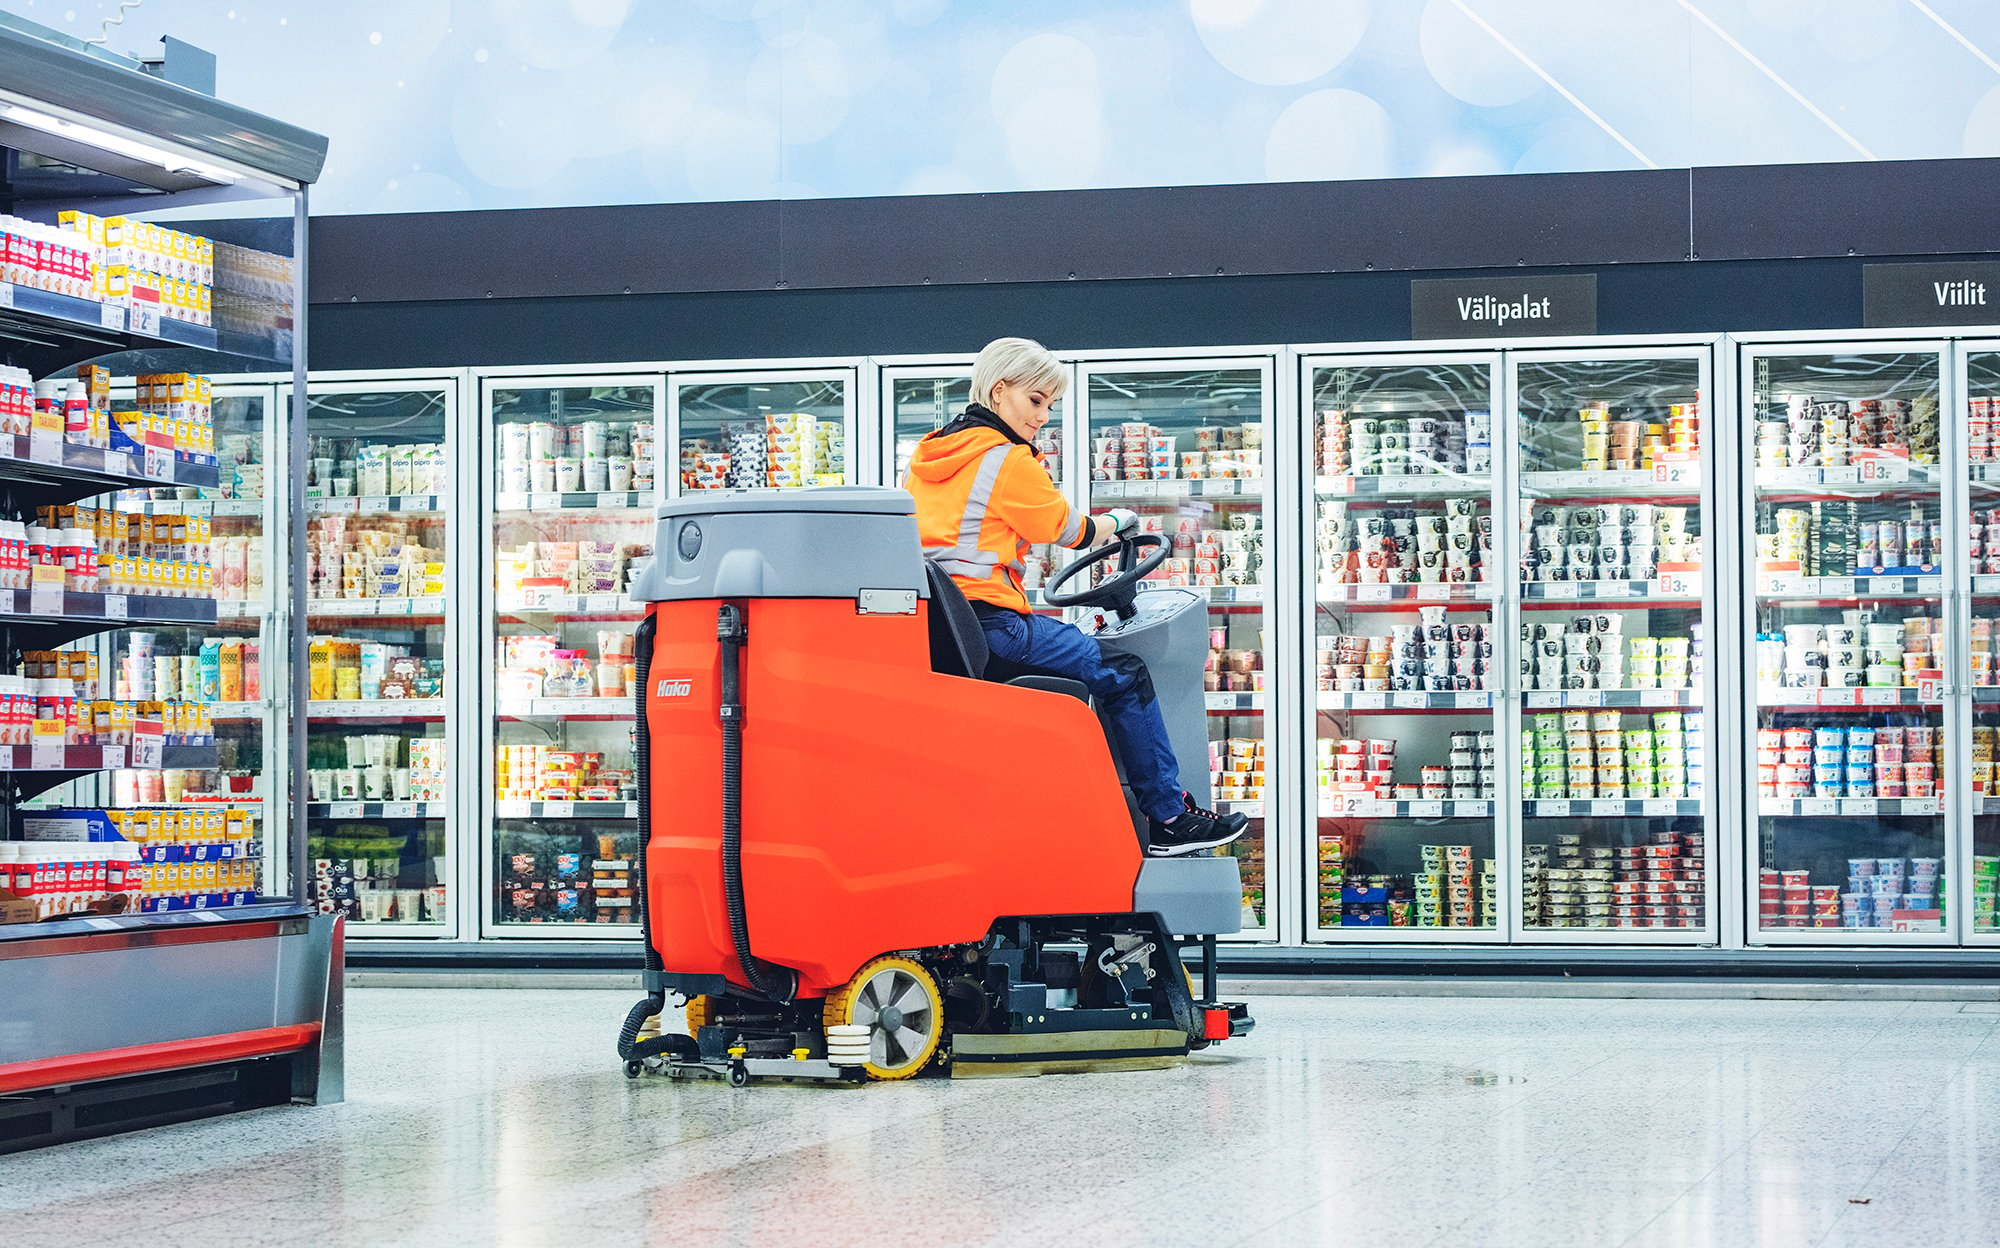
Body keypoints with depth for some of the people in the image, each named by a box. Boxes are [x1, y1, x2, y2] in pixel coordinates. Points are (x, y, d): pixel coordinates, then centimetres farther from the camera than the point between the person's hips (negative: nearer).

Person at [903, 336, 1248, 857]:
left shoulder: (926, 453, 18)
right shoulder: (1007, 458, -8)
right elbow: (1067, 529, 2)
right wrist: (1119, 521, 23)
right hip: (986, 618, -10)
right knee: (1123, 674, -4)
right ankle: (1170, 820, 0)